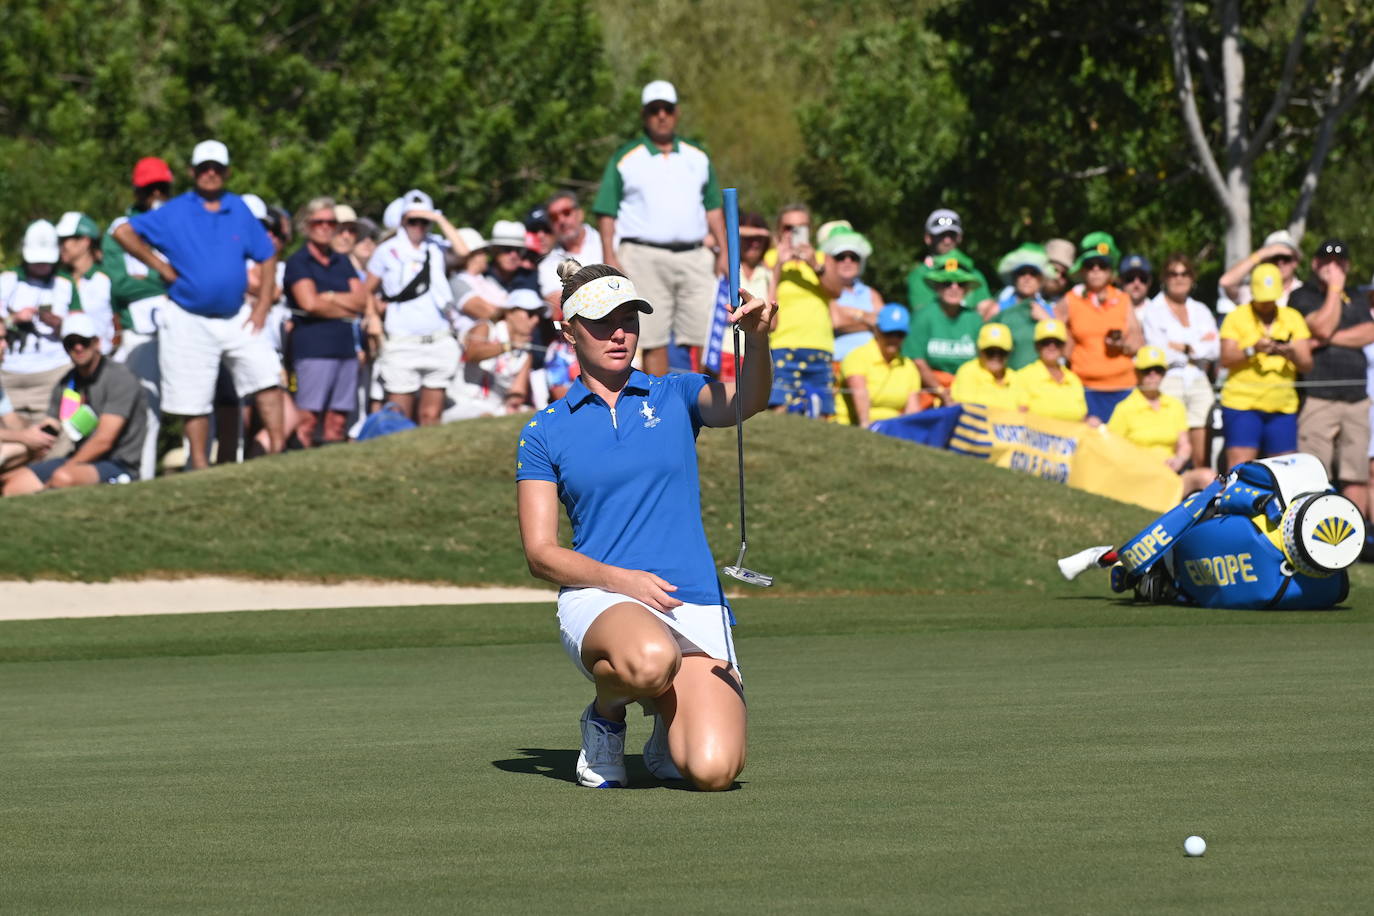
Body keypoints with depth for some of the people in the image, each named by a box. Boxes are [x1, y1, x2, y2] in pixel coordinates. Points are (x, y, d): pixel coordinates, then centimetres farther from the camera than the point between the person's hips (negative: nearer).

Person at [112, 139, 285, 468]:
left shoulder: (239, 210, 6)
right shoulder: (174, 213, -3)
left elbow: (267, 255, 12)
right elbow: (123, 232, -7)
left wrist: (263, 305, 2)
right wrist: (161, 267, -8)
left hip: (237, 317, 3)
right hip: (189, 321, -3)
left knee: (266, 378, -10)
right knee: (195, 401, 1)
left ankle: (278, 451, -6)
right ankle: (201, 467, 9)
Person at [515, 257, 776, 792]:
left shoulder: (676, 396, 11)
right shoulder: (544, 432, 8)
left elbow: (745, 402, -11)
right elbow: (540, 553, 3)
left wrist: (757, 340, -33)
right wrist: (620, 579, -14)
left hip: (697, 607, 2)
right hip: (598, 602, -2)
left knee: (713, 770, -22)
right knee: (650, 659, -41)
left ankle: (668, 725, 16)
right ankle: (607, 712, -4)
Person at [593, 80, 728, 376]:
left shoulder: (698, 157, 18)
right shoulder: (625, 159, 8)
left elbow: (713, 208, 19)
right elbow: (606, 212, 4)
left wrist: (723, 252, 9)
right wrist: (609, 257, -7)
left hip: (694, 259, 3)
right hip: (644, 259, -3)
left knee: (704, 335, -5)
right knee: (653, 341, -4)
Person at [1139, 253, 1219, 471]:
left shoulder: (1201, 311, 20)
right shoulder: (1153, 310, 7)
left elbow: (1214, 348, 6)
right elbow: (1159, 351, -6)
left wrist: (1182, 347, -3)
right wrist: (1199, 346, 1)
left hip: (1199, 382, 4)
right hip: (1168, 382, -4)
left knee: (1203, 457, -4)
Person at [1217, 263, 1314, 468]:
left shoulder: (1293, 318, 12)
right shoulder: (1237, 317, 4)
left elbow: (1307, 365, 6)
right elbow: (1226, 360, -6)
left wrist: (1291, 353, -16)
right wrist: (1253, 350, -22)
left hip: (1283, 405, 3)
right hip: (1242, 403, -3)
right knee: (1239, 467, -13)